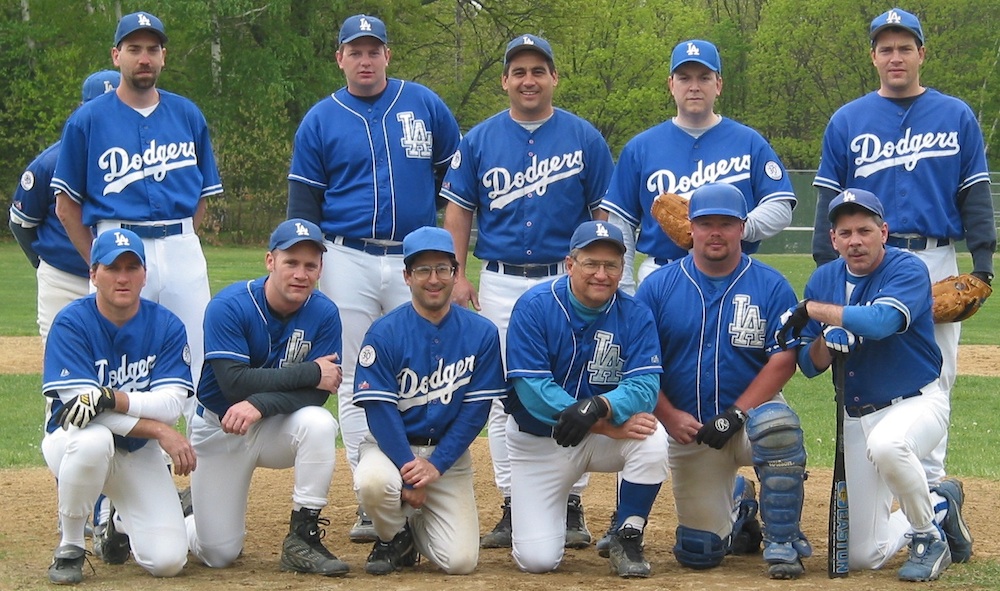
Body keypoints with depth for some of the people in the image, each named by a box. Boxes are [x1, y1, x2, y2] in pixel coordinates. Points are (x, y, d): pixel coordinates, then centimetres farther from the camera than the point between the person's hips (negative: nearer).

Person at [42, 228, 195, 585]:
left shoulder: (167, 326, -8)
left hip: (138, 453, 3)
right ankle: (70, 547, -16)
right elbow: (79, 405, -23)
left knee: (168, 561, -13)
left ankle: (123, 525, 25)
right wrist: (159, 430, -28)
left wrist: (111, 398, -34)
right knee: (93, 440, -41)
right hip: (74, 442, -2)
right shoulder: (71, 324, -15)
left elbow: (171, 404, -18)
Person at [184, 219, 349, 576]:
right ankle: (189, 509, 33)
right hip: (219, 432, -2)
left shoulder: (324, 314, -11)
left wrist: (260, 405, -33)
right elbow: (234, 383, -28)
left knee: (319, 423, -33)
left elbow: (318, 393, -17)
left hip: (277, 426, 2)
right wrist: (310, 372, -27)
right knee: (219, 554, -3)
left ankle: (303, 538, -20)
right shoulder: (228, 307, -20)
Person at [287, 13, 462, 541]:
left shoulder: (425, 106, 5)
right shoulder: (320, 121, 5)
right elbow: (303, 205, 5)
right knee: (356, 383, 1)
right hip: (348, 260, 0)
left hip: (415, 258, 0)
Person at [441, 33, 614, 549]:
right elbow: (459, 210, 7)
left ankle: (571, 507, 6)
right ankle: (512, 507, 10)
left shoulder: (584, 138, 3)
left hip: (567, 281, -1)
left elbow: (604, 214, 5)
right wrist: (456, 274, -3)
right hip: (500, 283, 1)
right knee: (503, 395, 3)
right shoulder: (479, 140, 6)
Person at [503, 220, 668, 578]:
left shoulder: (635, 315, -9)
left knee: (652, 440, -32)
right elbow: (532, 388, -22)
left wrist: (598, 407, -41)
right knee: (537, 560, -12)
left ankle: (628, 538, -8)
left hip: (605, 435, 2)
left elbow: (645, 387, -19)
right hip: (540, 441, -2)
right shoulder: (534, 307, -15)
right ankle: (530, 505, 26)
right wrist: (607, 425, -29)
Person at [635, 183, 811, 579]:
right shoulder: (658, 287, 1)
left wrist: (736, 414, -19)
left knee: (776, 421, -38)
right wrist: (670, 417, -14)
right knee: (698, 553, -2)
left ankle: (782, 541, -20)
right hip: (689, 429, 2)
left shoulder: (771, 286, -3)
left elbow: (783, 360, -9)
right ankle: (738, 516, 37)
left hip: (751, 416, -2)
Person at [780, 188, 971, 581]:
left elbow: (881, 321, -34)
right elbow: (809, 365, 4)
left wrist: (811, 310, -23)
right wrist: (827, 341, -19)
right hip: (856, 416, 6)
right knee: (862, 556, 3)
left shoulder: (908, 270, -14)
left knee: (886, 445, -43)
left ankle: (929, 537, -16)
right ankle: (939, 506, 31)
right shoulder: (824, 280, 2)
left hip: (916, 403, -5)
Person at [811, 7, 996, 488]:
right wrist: (826, 272, 0)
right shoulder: (847, 122, 7)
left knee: (934, 379, 2)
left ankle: (929, 487, 9)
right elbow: (828, 200, 6)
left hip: (936, 263, 0)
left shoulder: (956, 117, 7)